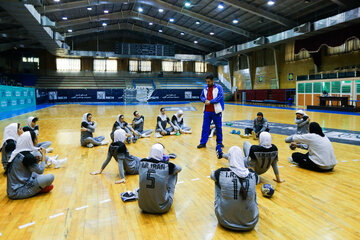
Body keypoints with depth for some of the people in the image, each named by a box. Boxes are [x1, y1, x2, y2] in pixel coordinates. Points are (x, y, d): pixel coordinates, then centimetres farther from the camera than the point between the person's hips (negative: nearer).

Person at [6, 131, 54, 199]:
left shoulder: (17, 153, 6)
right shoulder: (27, 156, -21)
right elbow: (40, 170, -11)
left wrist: (36, 161, 4)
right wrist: (43, 155, -2)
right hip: (18, 192, -10)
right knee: (50, 177, -16)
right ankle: (42, 189, 10)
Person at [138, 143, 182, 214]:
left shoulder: (142, 163, -8)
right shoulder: (167, 165, -15)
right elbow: (179, 168, 8)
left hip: (143, 206, 3)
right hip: (162, 208, -3)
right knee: (173, 173, 14)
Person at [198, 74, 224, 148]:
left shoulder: (219, 87, -4)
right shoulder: (205, 88, 10)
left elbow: (220, 97, -12)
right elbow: (202, 96, 14)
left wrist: (210, 102, -17)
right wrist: (205, 100, -8)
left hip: (216, 111, -3)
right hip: (207, 111, 4)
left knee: (218, 127, 8)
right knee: (205, 127, 3)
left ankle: (219, 142, 23)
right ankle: (203, 143, 11)